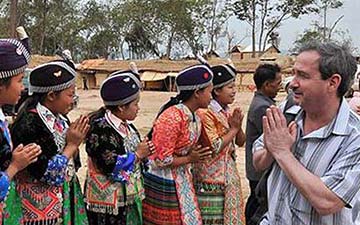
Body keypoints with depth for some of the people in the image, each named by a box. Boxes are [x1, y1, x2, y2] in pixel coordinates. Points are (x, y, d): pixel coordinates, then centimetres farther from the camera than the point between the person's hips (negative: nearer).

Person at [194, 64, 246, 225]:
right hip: (211, 180, -8)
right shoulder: (205, 113, -16)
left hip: (229, 176, 8)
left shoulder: (228, 112, 8)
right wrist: (233, 128, -12)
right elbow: (215, 147, -21)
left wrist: (238, 126, -8)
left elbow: (240, 142, 11)